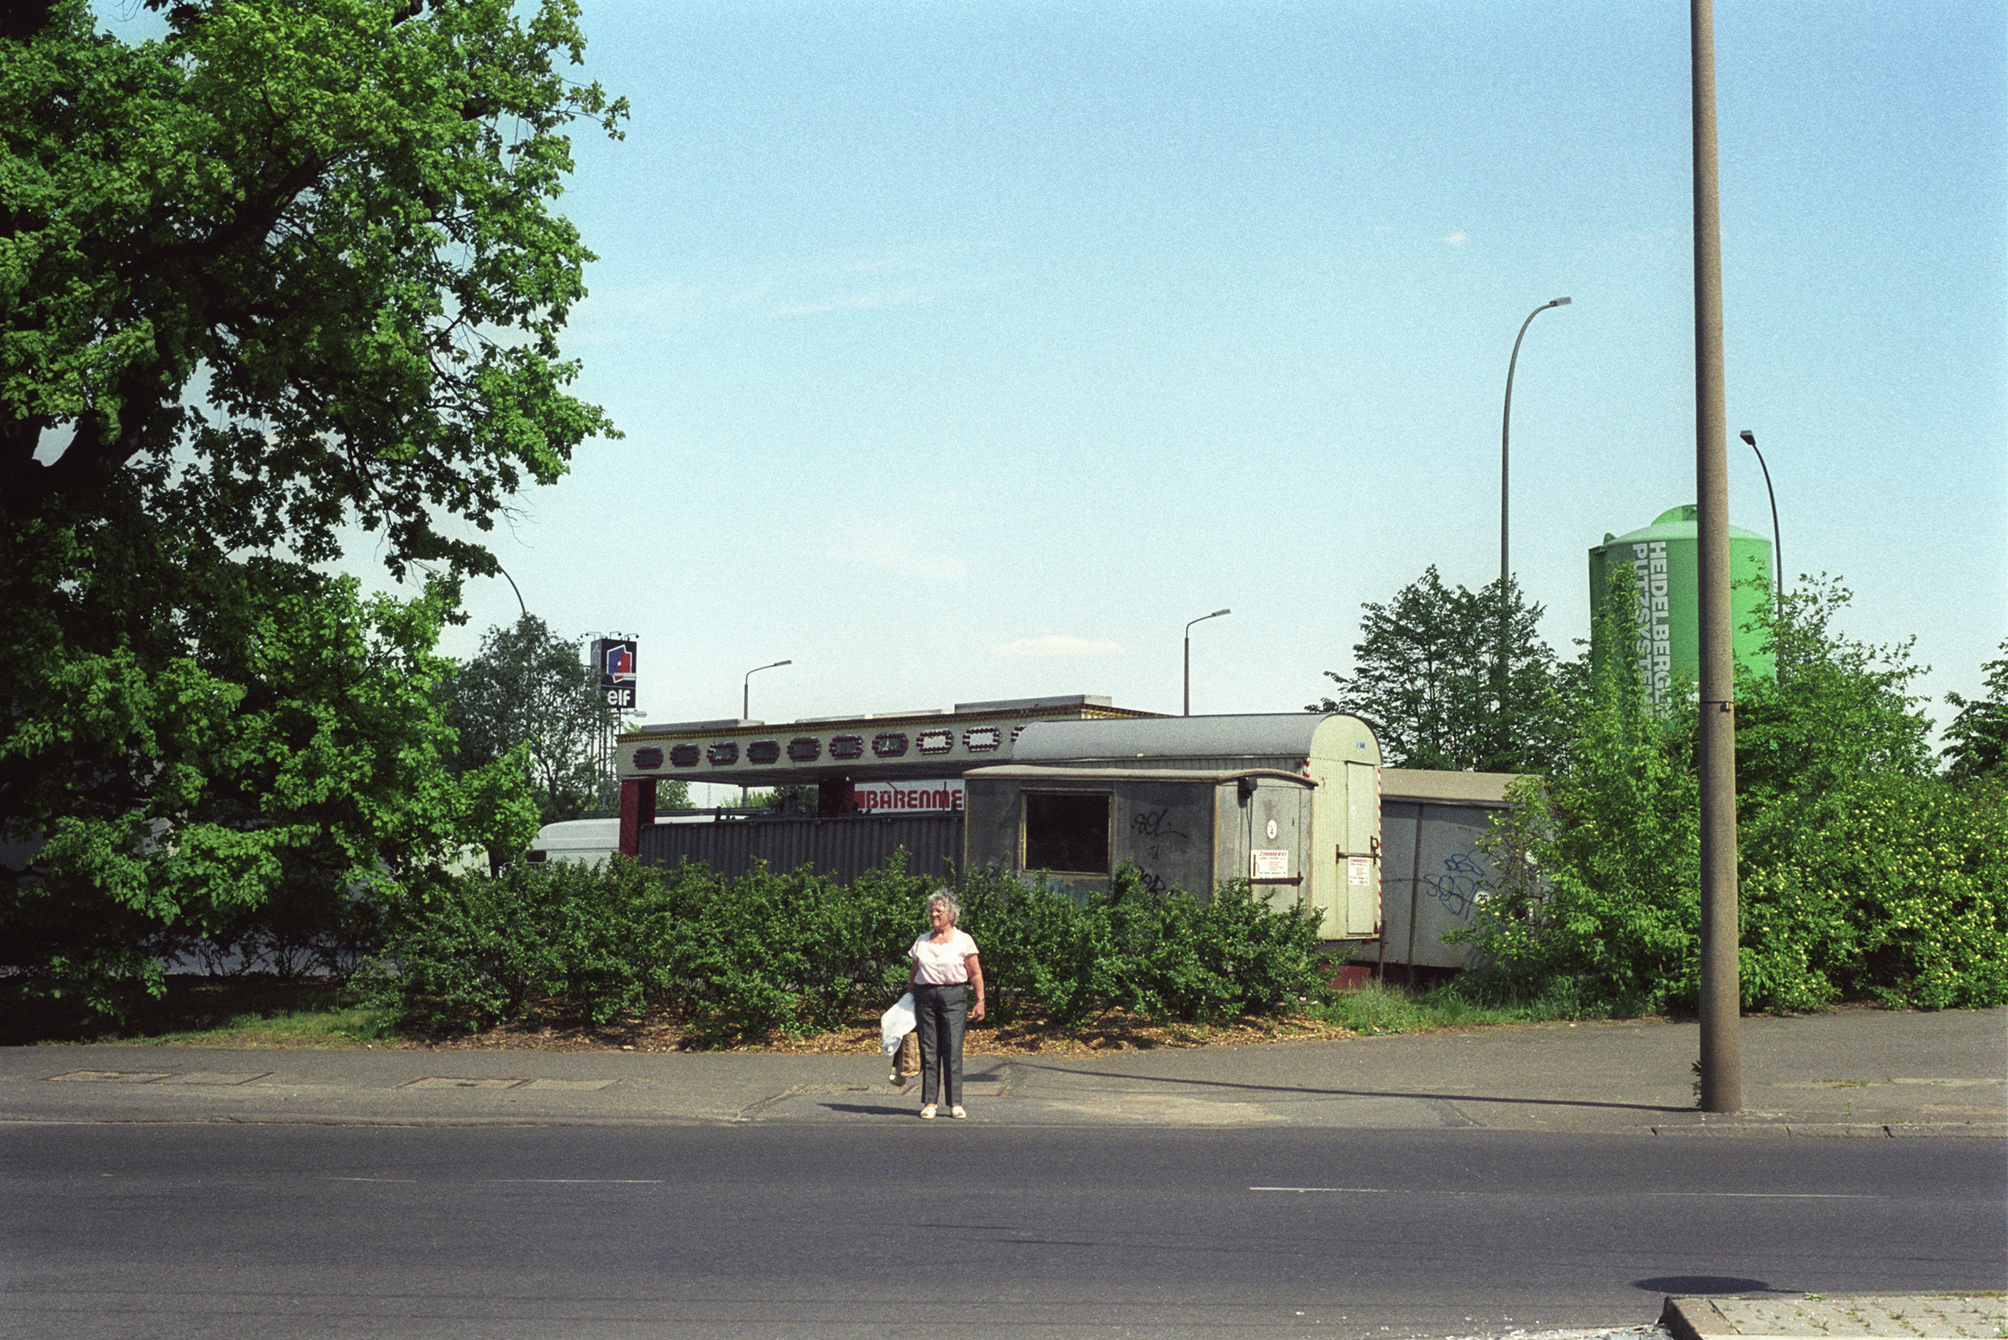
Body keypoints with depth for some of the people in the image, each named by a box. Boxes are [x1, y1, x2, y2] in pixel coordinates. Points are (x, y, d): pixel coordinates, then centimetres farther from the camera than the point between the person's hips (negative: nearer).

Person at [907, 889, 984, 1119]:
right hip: (925, 995, 3)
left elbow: (976, 974, 3)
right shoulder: (922, 941, 14)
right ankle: (929, 1102, 5)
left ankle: (955, 1103, -3)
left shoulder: (963, 940, 4)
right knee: (928, 1050, 1)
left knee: (953, 1050, -6)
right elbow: (914, 973, 17)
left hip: (953, 996, -3)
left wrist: (980, 1001, -2)